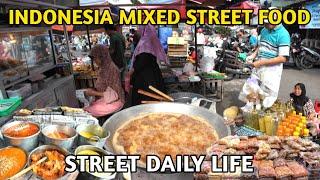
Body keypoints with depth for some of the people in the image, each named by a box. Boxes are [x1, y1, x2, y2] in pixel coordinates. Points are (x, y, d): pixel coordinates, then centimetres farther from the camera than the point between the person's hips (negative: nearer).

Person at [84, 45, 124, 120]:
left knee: (87, 112, -17)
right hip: (104, 99, 8)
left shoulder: (112, 69, -19)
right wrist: (92, 90, -4)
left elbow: (113, 94, -19)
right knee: (85, 108, -8)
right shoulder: (102, 68, 5)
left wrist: (94, 93, -17)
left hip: (114, 102, -8)